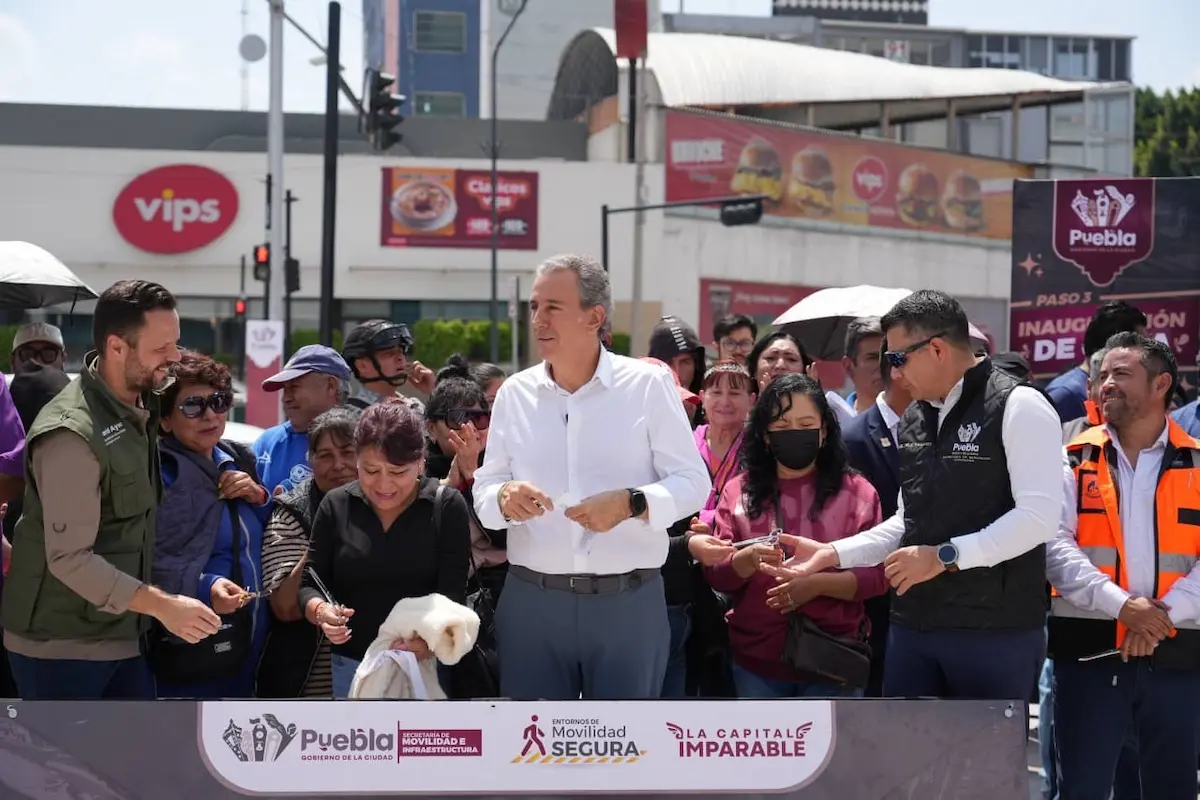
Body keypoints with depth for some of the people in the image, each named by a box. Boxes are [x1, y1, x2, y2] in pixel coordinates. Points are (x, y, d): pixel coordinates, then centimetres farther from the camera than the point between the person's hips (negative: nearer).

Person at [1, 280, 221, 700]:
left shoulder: (138, 409, 6)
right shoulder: (73, 434, -21)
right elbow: (69, 558, -24)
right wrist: (162, 605, -27)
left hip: (121, 636, 8)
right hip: (61, 645, -8)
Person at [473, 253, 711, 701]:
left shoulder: (648, 385, -1)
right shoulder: (515, 393, 8)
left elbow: (693, 483, -2)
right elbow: (484, 489, 9)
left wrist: (631, 504, -20)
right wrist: (504, 499, -15)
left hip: (629, 603, -2)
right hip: (532, 601, 2)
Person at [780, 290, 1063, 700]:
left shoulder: (1018, 408, -9)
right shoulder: (913, 419, 15)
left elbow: (1039, 516, -18)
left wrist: (945, 556, -17)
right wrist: (835, 553, 11)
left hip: (997, 629, -7)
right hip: (913, 624, 7)